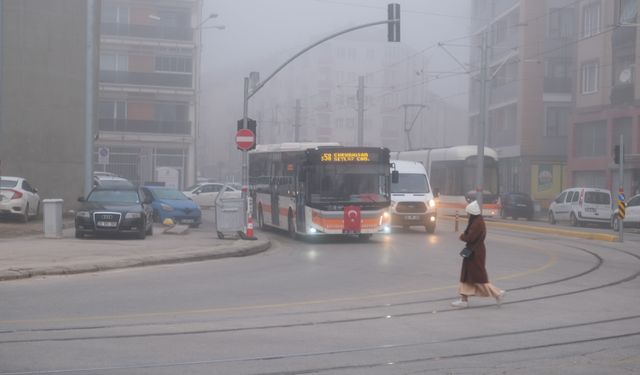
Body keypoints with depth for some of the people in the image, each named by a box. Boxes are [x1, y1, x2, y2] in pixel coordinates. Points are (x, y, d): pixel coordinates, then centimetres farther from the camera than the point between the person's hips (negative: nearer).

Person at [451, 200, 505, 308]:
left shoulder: (477, 223, -21)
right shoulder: (476, 221, 11)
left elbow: (470, 238, -23)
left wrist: (462, 236, -5)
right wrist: (465, 235, 0)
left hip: (476, 254, -10)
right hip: (473, 252, 10)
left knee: (478, 277, -3)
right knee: (467, 275, 11)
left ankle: (497, 293, 6)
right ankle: (464, 299, 15)